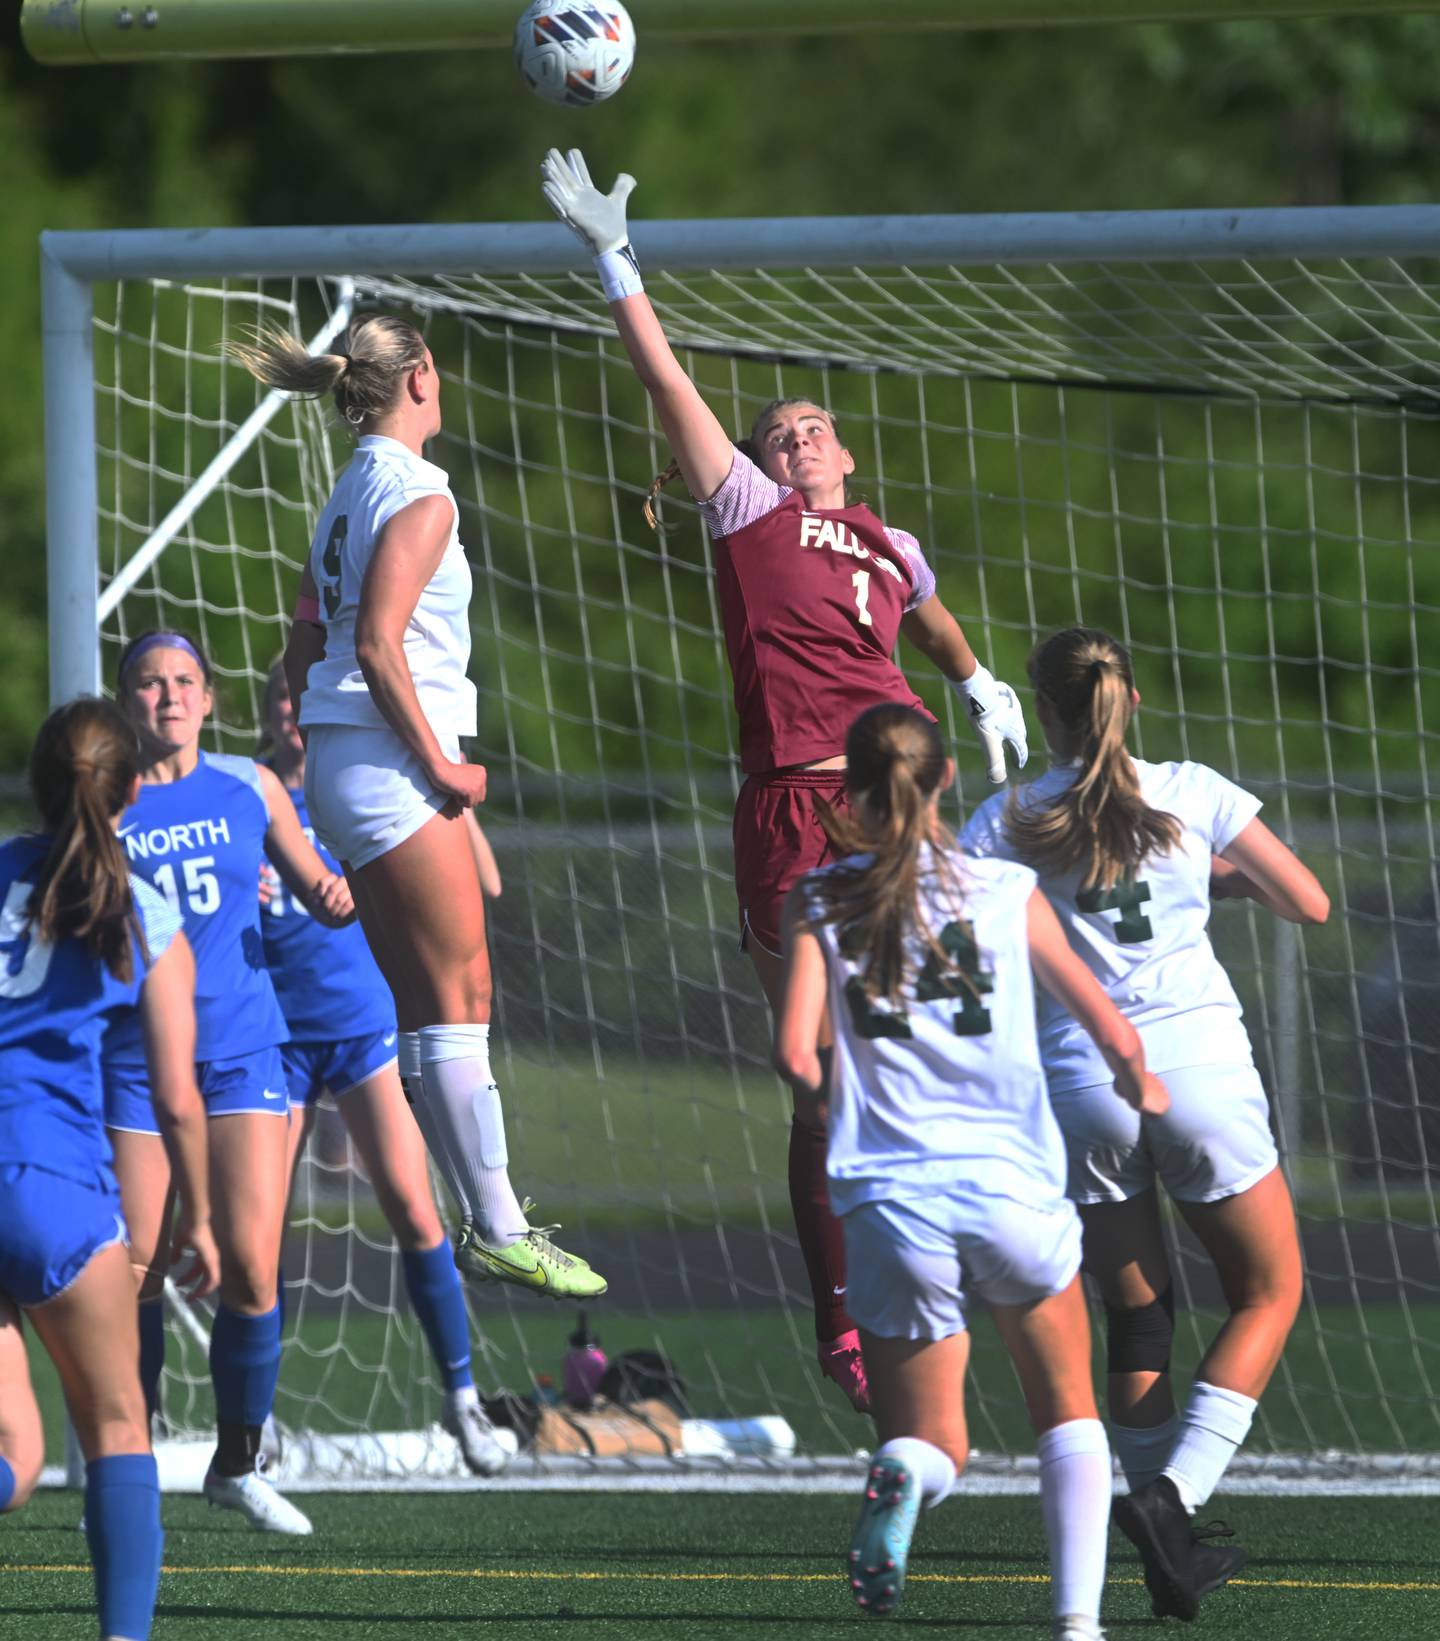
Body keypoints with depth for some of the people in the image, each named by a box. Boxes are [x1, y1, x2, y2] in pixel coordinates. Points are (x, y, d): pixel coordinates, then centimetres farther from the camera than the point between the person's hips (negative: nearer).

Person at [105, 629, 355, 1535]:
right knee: (135, 1278, -3)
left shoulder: (250, 788, 7)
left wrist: (336, 900, -7)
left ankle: (239, 1463, 7)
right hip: (135, 1059, -1)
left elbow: (317, 888, 16)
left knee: (250, 1266, -10)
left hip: (241, 1049, 1)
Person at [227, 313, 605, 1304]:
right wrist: (439, 765, -14)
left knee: (423, 1002, 10)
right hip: (391, 764, -10)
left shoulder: (350, 497, 17)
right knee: (460, 997, -9)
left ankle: (485, 1217, 12)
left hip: (342, 768, 10)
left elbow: (304, 654, 19)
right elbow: (378, 645, -20)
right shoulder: (418, 495, -11)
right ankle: (497, 1230, -11)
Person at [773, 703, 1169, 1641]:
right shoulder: (1007, 891, 5)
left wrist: (810, 1075, 18)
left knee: (931, 1444, 15)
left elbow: (795, 1054, -7)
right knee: (1067, 1409, 21)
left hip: (892, 1202, 0)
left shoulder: (820, 903, 3)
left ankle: (905, 1476, -23)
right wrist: (1139, 1082, 30)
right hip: (1013, 1189, 0)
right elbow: (1112, 1033, 8)